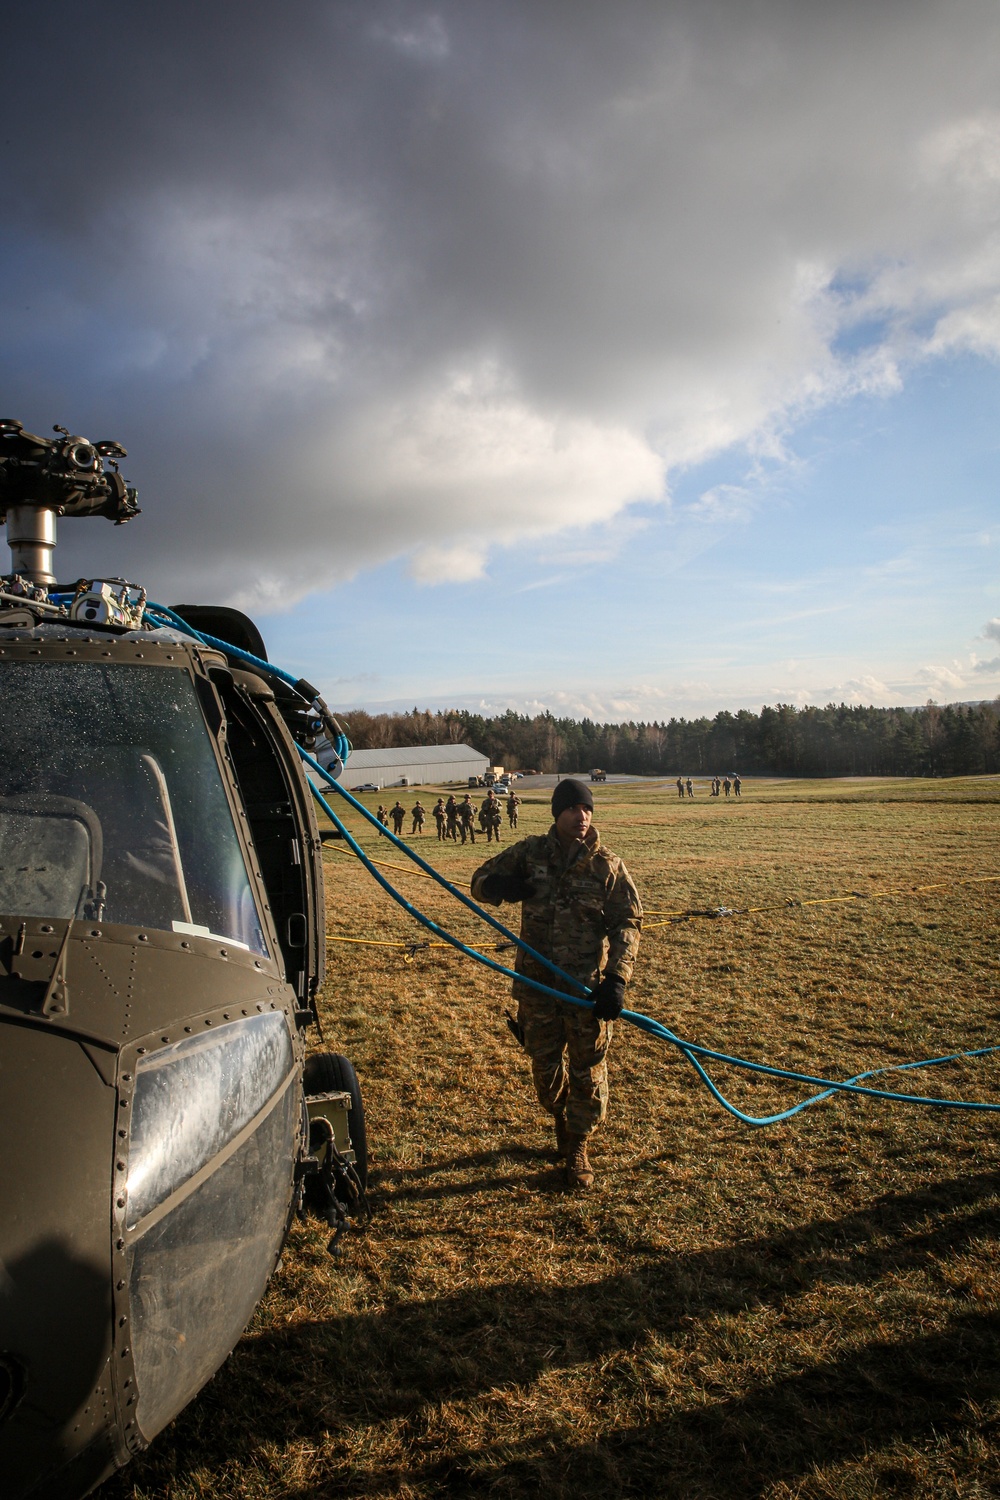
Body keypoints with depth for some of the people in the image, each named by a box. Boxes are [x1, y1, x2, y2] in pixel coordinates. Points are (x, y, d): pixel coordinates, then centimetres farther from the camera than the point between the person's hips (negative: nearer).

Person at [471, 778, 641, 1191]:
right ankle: (561, 1119, 45)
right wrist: (502, 886, -16)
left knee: (588, 1072, 7)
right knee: (544, 1066, 16)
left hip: (588, 987, -2)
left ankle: (577, 1149, 26)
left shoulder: (607, 865, -6)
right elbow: (481, 881, 9)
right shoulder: (530, 852, -1)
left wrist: (616, 979, -16)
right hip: (537, 985, 2)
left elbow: (627, 923, -5)